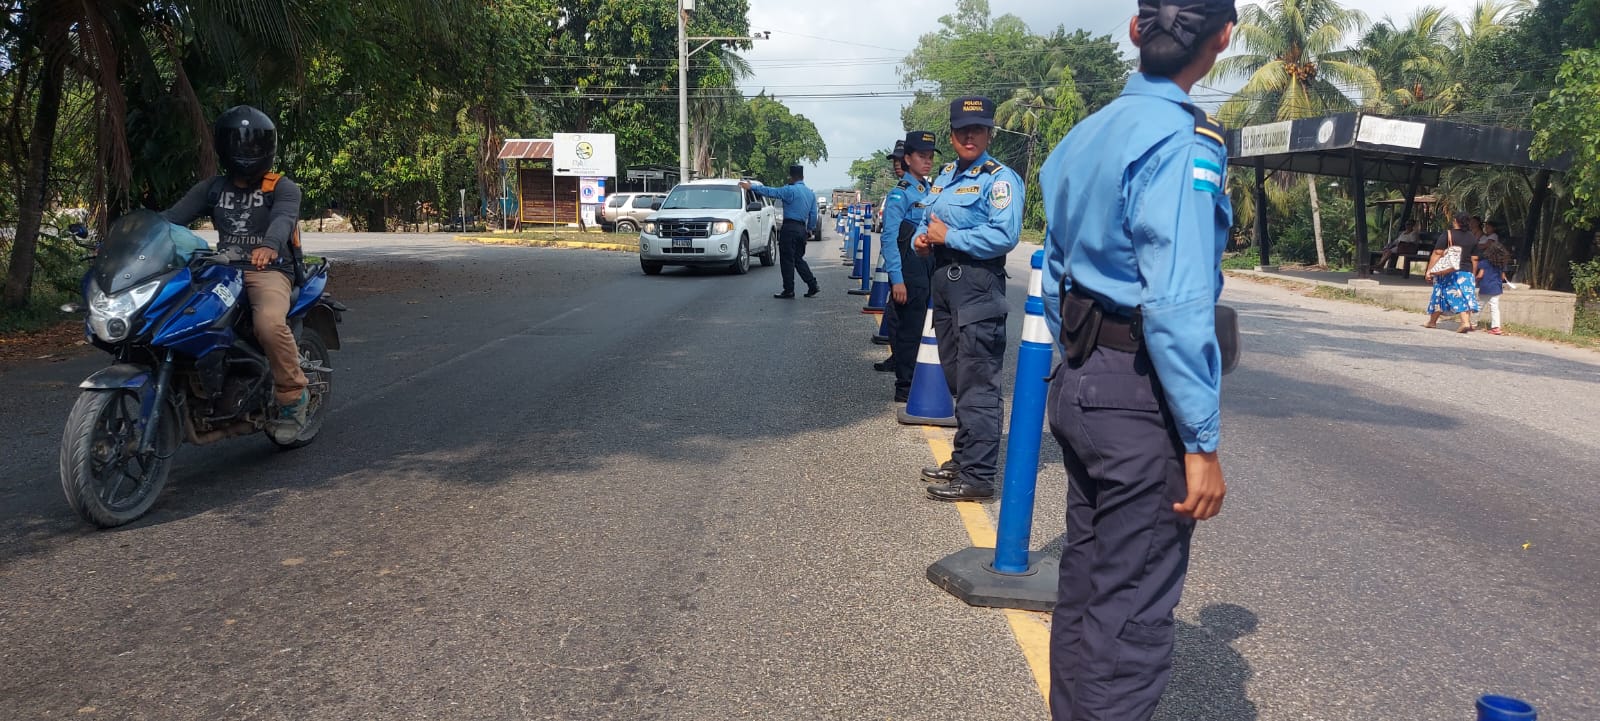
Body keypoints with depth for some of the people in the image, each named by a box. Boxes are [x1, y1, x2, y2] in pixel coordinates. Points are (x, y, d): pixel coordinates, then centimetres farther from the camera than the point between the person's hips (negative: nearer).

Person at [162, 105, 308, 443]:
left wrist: (269, 245, -44)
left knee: (270, 324, -35)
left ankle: (293, 395, -13)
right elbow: (173, 216, 5)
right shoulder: (212, 188, 18)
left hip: (268, 270, -5)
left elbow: (283, 218, -20)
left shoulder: (282, 188, 3)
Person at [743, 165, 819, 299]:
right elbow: (813, 214, 14)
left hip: (789, 228, -8)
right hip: (802, 229, 8)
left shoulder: (790, 190, -11)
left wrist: (751, 187, -8)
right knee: (798, 259, 16)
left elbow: (770, 192, -13)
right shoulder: (811, 193, 12)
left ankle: (789, 290, 0)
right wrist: (810, 230, 22)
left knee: (787, 260, -2)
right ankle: (813, 286, 11)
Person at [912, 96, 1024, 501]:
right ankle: (963, 459, 31)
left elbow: (1004, 236, -22)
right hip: (943, 281, 9)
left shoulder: (999, 179, -10)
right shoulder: (944, 176, 16)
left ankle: (977, 475, -3)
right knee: (956, 378, 18)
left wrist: (948, 237, -16)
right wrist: (922, 240, 2)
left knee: (976, 384, -7)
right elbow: (927, 221, 25)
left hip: (977, 286, -9)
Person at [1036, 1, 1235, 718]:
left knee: (1084, 580, 19)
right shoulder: (1181, 144, -16)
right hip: (1141, 397, -9)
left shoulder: (1084, 135, 10)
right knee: (1132, 614, 0)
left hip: (1078, 384, 9)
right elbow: (1176, 304, -23)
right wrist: (1202, 442, -19)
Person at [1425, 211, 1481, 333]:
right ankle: (1467, 322, -9)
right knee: (1465, 296, 3)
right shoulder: (1473, 238, 7)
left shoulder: (1447, 235, -8)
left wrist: (1429, 270, -11)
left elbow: (1437, 253, -13)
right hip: (1466, 272, 4)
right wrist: (1472, 274, 20)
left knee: (1440, 295, 8)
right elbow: (1474, 259, 11)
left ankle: (1432, 321, 17)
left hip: (1448, 272, -4)